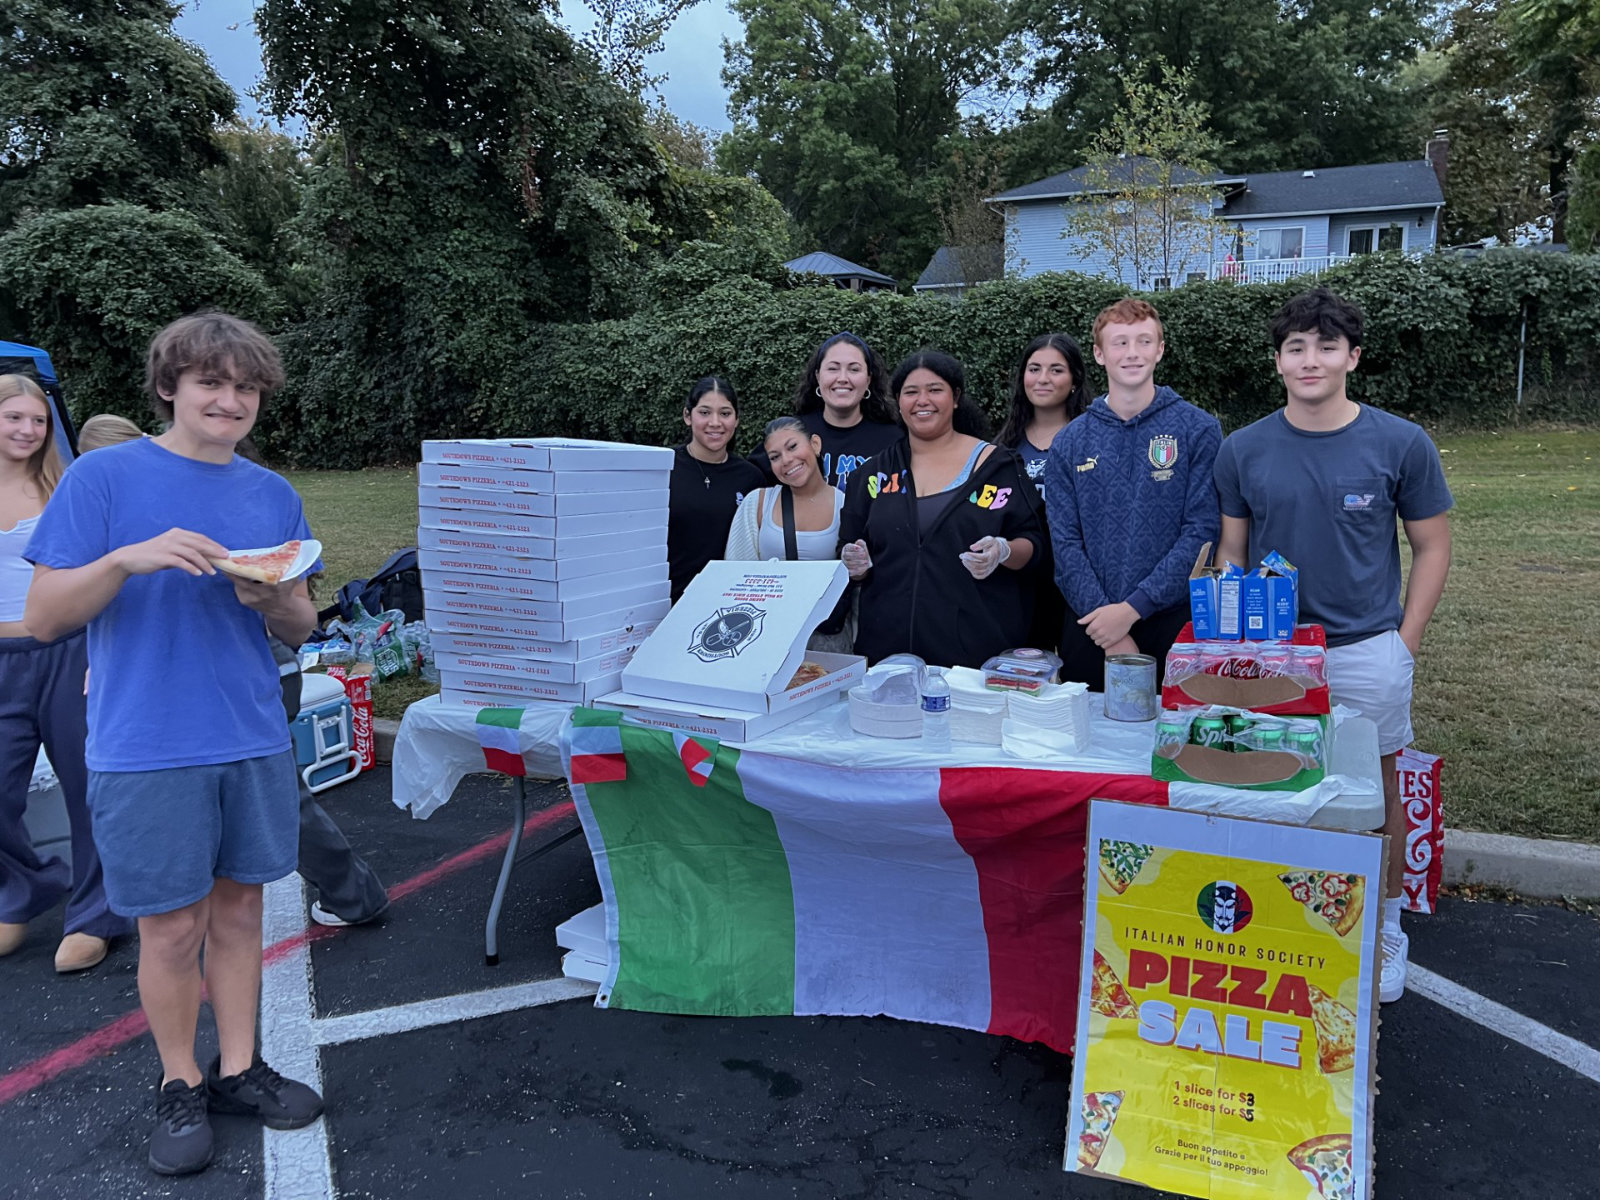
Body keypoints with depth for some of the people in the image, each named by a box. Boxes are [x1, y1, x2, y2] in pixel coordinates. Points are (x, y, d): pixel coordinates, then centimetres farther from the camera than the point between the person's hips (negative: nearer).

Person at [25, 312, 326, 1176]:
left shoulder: (273, 495, 8)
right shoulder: (104, 475, -4)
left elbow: (300, 629, 11)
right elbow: (44, 616, -7)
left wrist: (273, 599, -12)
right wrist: (129, 558, -22)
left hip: (254, 741, 4)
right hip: (147, 747, -4)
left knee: (238, 908, 13)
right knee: (172, 927, 5)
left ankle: (238, 1070, 29)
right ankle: (179, 1085, 25)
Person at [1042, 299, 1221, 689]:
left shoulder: (1199, 430, -1)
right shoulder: (1069, 444, 5)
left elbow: (1201, 533, -7)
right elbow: (1066, 543, -1)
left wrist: (1132, 607, -14)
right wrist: (1107, 624, -11)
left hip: (1171, 624, -2)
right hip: (1089, 627, 2)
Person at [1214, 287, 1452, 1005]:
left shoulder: (1400, 444, -5)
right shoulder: (1244, 451, 0)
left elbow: (1431, 547, 3)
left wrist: (1405, 640, -3)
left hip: (1367, 651, -1)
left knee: (1377, 790, 11)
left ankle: (1385, 929, 31)